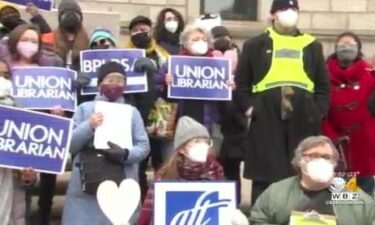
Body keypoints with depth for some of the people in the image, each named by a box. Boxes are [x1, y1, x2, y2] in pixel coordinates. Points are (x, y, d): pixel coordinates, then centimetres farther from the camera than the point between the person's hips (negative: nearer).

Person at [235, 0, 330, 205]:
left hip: (303, 119, 2)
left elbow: (323, 84, 15)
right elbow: (241, 81, 9)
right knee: (264, 176, 2)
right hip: (266, 119, -2)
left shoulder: (312, 46, 15)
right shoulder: (256, 45, 8)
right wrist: (249, 107, -2)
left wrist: (318, 111, 3)